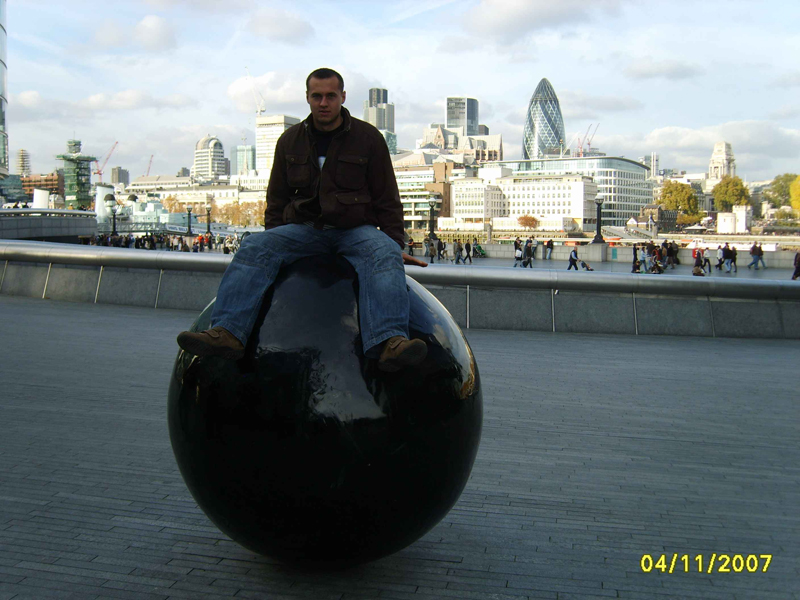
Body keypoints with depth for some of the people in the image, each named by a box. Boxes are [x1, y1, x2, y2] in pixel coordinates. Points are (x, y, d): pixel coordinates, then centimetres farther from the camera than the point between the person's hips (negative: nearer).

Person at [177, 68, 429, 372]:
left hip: (356, 230, -2)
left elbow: (387, 200, 8)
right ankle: (228, 332, -43)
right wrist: (273, 242, 11)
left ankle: (389, 342, -56)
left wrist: (396, 245, 0)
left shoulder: (368, 137, 6)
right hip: (303, 229, 3)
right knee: (254, 247, -25)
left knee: (384, 255, -36)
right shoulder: (290, 140, 14)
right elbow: (276, 199, 21)